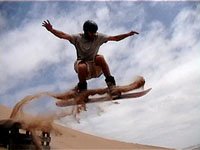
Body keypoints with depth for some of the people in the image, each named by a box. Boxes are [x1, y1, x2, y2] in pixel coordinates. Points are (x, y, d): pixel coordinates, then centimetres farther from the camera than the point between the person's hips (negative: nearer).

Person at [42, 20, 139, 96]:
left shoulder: (99, 37, -3)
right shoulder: (78, 38, -7)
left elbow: (115, 38, -6)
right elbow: (63, 35, -17)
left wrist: (128, 34, -17)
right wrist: (51, 29, -32)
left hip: (95, 67, 1)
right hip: (82, 63, -1)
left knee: (100, 58, -31)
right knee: (82, 67, -37)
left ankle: (110, 83, -21)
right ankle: (82, 88, -8)